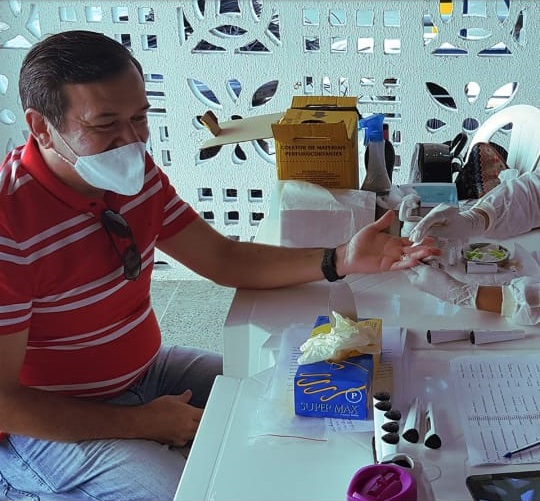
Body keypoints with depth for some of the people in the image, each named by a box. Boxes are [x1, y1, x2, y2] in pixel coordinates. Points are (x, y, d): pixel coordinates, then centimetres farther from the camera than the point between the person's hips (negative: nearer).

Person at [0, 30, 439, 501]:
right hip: (52, 421, -7)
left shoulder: (136, 172, -5)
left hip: (147, 370, 7)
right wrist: (141, 424, -21)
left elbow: (223, 259, -1)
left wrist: (339, 261, -14)